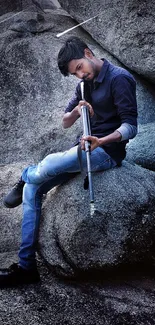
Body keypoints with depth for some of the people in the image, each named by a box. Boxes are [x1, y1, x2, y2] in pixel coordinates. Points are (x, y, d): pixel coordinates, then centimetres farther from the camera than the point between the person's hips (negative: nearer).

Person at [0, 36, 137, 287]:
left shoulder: (119, 79, -11)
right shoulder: (86, 84, 13)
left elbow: (130, 127, -17)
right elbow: (65, 123, 12)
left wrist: (102, 141, -33)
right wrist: (76, 110, -10)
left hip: (107, 151, -8)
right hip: (86, 148, 8)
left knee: (44, 168, -31)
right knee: (32, 190, -4)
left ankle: (24, 177, 9)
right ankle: (26, 266, -2)